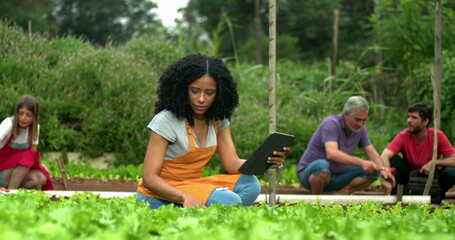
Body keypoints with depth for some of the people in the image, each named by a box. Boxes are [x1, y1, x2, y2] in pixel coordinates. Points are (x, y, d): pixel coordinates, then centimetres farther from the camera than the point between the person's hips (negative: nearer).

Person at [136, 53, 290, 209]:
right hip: (159, 195, -8)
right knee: (229, 201, -28)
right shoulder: (166, 120, -15)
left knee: (250, 185, -15)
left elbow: (232, 163, -2)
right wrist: (185, 197, -37)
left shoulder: (218, 119, 5)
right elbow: (149, 177, -19)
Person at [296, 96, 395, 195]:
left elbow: (372, 153, 1)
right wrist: (361, 162, -50)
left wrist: (383, 170, -21)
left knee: (373, 172, -4)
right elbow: (332, 154, -40)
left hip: (334, 177, 7)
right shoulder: (331, 124, -25)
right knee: (322, 165, -41)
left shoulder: (360, 128, -1)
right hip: (310, 172, -7)